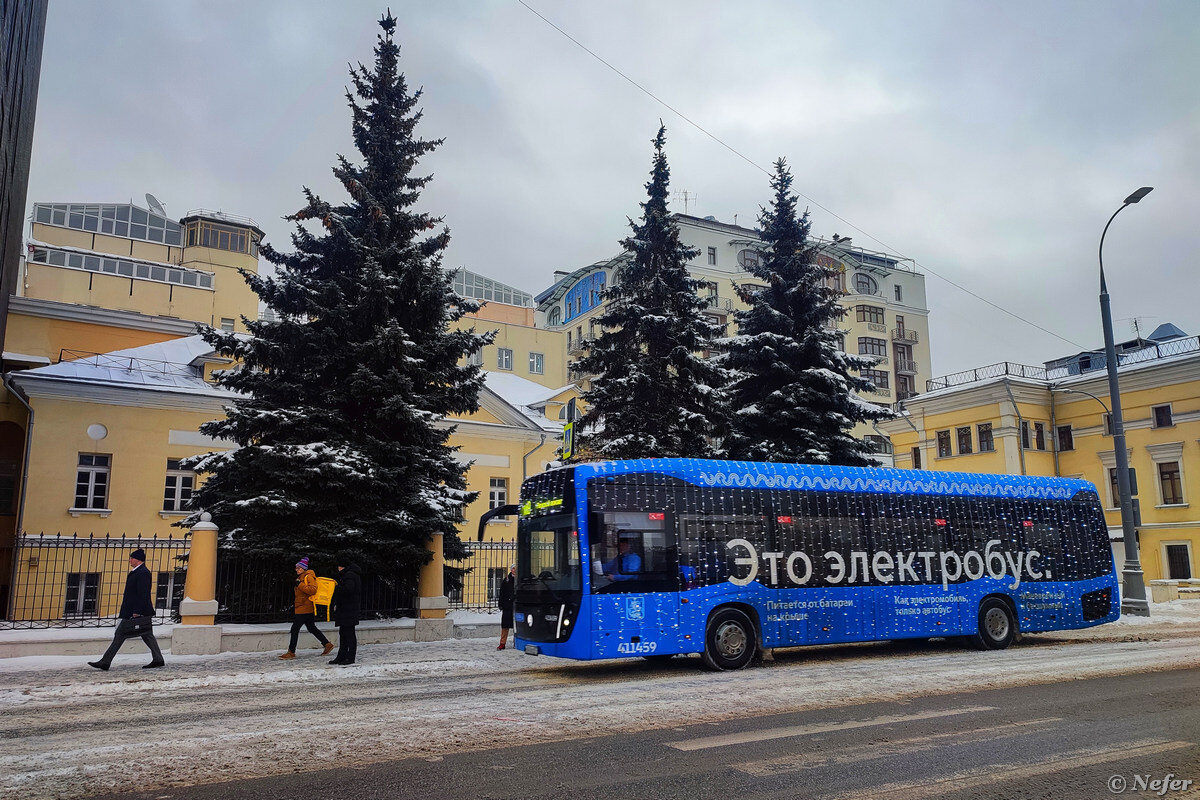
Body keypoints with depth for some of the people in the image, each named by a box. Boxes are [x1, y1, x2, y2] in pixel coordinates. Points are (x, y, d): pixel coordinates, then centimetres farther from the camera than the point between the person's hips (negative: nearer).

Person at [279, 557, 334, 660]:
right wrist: (295, 607, 25)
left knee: (295, 628, -9)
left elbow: (313, 590, -23)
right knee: (312, 628, 12)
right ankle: (327, 644, 18)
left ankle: (291, 652, -4)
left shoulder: (309, 576, -10)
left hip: (305, 608, -10)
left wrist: (300, 585, -24)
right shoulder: (301, 578, 20)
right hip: (300, 608, 10)